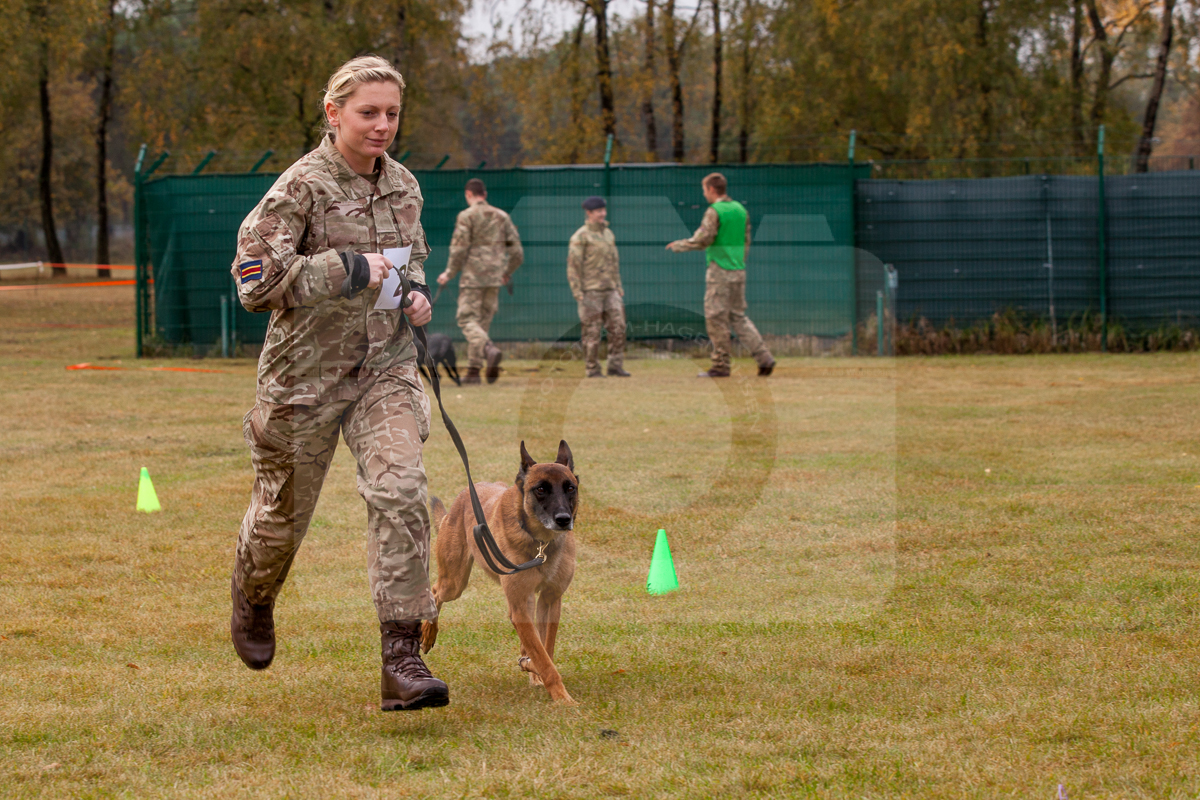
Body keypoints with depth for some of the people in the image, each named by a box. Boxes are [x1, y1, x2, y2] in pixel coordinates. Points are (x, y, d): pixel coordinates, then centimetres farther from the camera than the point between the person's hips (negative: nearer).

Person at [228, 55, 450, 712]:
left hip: (386, 367, 3)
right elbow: (255, 277, -20)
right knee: (283, 510, 13)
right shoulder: (303, 186, -13)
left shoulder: (402, 185, 7)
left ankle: (401, 659, -20)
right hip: (309, 369, -3)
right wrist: (347, 270, -22)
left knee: (400, 490, -19)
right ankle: (253, 603, 48)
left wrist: (417, 291, 5)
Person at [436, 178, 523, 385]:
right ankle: (474, 370, 8)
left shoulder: (466, 216, -5)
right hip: (494, 278, 5)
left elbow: (459, 249, -11)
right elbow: (517, 251, 10)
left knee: (467, 319, -4)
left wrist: (449, 274, 0)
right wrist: (508, 273, 24)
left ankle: (489, 349, -31)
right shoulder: (502, 216, 11)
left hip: (473, 276, -5)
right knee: (483, 320, 10)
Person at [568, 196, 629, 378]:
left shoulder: (609, 235, 14)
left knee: (618, 327, -1)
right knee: (592, 332, -3)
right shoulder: (580, 237, -7)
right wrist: (578, 293, -15)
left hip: (609, 290, 6)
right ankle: (593, 369, 4)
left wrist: (618, 287, 15)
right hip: (590, 292, -6)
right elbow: (573, 266, -10)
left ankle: (616, 365, 4)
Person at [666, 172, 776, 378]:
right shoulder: (741, 210, 12)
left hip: (720, 270, -8)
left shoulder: (714, 211, -12)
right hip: (739, 270, 8)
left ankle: (721, 366, 0)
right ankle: (764, 358, 0)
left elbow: (702, 240, -15)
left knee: (716, 318, -1)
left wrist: (678, 246, -1)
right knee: (738, 316, 12)